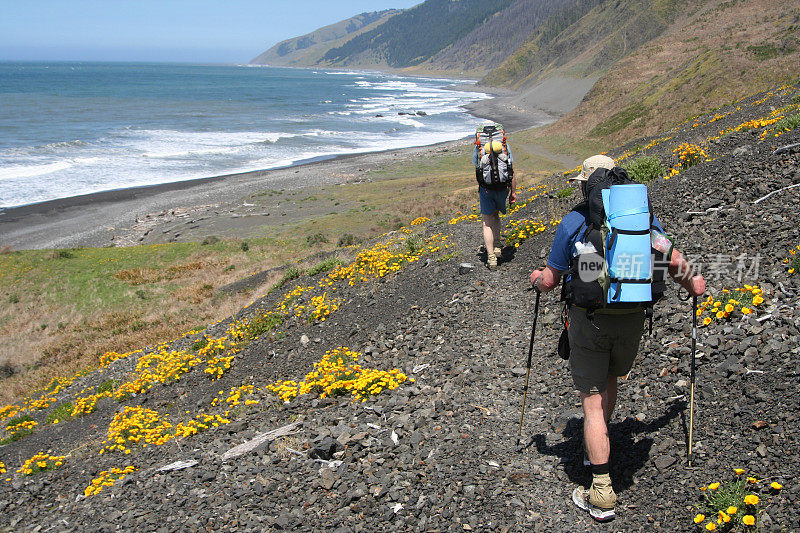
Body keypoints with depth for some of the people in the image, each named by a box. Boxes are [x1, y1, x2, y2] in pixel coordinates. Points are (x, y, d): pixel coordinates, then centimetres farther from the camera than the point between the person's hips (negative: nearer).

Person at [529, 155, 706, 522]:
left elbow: (551, 280, -1)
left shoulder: (573, 223, -7)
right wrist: (693, 285, 31)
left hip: (590, 320, -4)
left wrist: (538, 281, 23)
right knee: (609, 378, 30)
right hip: (633, 319, 4)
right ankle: (595, 448, 45)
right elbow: (674, 261, 10)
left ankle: (602, 494, 4)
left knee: (593, 402, 2)